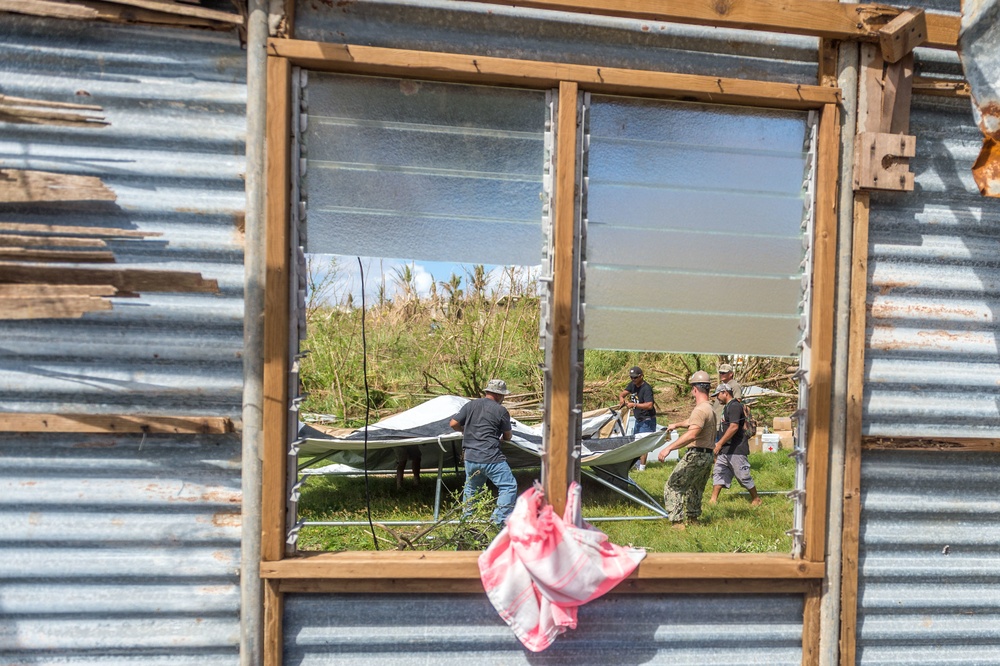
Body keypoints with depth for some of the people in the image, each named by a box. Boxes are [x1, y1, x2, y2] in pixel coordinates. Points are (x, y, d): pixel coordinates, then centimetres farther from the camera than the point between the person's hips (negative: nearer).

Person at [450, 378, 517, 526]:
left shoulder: (470, 405, 9)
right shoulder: (501, 411, -3)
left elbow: (454, 423, 9)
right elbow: (508, 437, 6)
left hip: (470, 457, 6)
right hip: (491, 458, -6)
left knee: (470, 489, 24)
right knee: (509, 486, 2)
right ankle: (499, 521, -5)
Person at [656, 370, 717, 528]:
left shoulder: (700, 410, -21)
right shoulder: (710, 407, 13)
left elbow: (692, 434, -34)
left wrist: (669, 447, -36)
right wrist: (676, 425, 46)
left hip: (697, 455, -10)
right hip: (709, 455, 10)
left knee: (673, 486, -6)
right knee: (695, 488, 26)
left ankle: (677, 522, -10)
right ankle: (693, 518, 39)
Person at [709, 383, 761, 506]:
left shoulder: (735, 406, -16)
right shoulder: (727, 407, 16)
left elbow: (734, 427, -25)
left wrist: (720, 443, -24)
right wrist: (719, 445, 21)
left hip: (736, 450, -10)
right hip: (725, 450, 10)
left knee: (744, 476, 1)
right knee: (718, 472, 6)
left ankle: (756, 499, 16)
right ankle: (714, 499, 7)